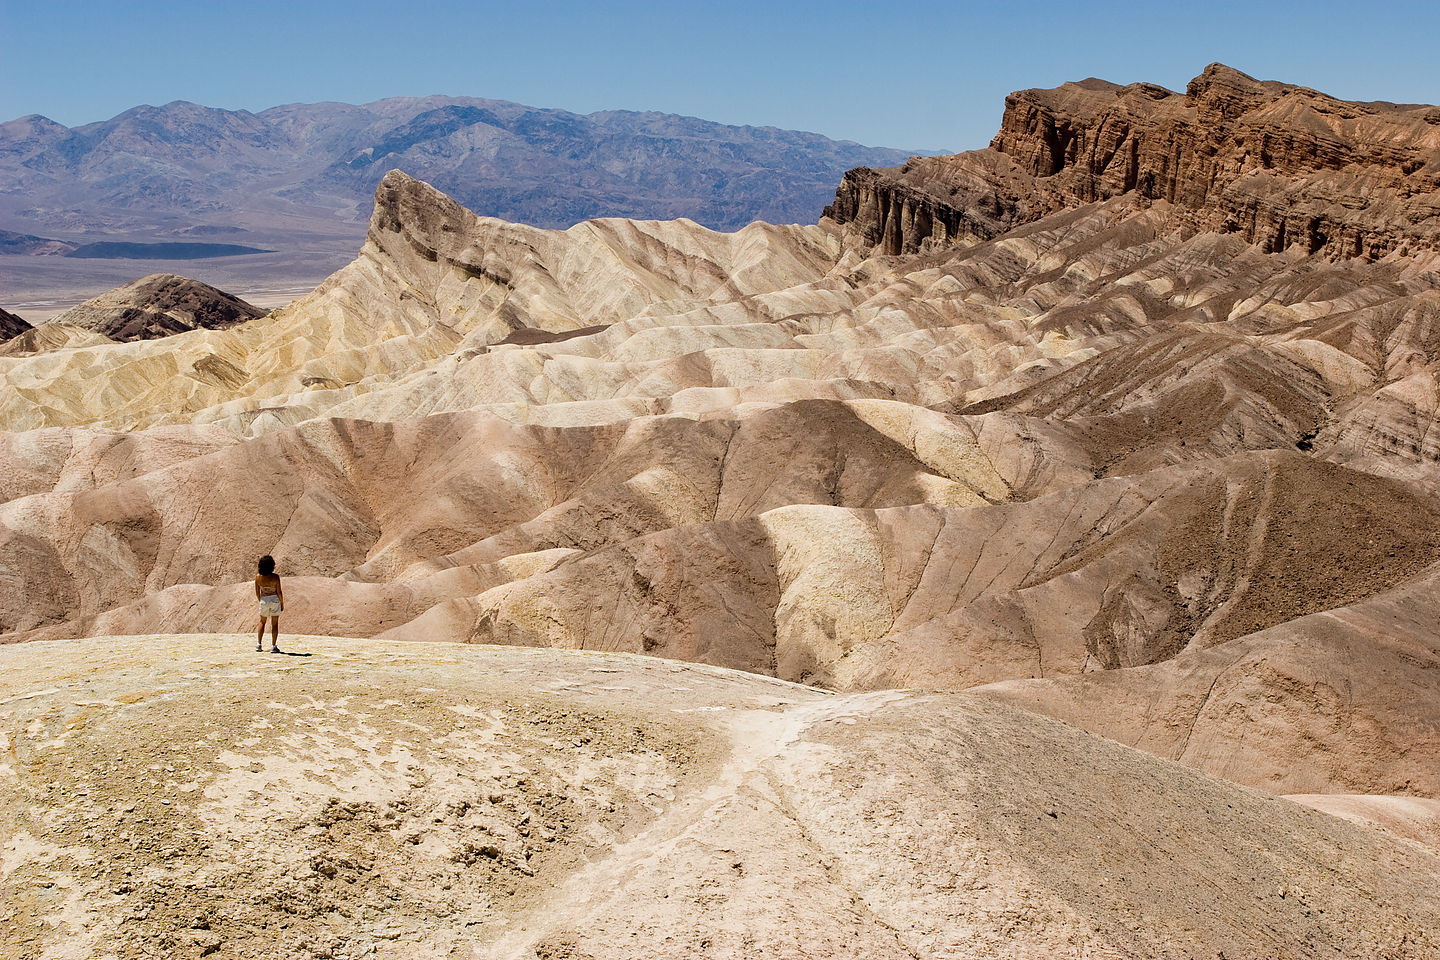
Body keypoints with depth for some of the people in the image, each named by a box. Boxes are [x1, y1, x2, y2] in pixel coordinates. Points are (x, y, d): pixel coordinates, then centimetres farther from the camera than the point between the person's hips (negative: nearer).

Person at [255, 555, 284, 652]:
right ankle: (273, 646, 4)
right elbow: (279, 592, -11)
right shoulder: (275, 577, -16)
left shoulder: (258, 577, -7)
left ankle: (259, 644, 20)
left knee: (262, 622, 21)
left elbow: (257, 592, 2)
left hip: (264, 600, 3)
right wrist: (282, 603, 2)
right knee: (274, 624, 6)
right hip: (275, 600, -3)